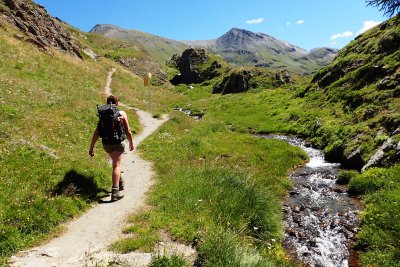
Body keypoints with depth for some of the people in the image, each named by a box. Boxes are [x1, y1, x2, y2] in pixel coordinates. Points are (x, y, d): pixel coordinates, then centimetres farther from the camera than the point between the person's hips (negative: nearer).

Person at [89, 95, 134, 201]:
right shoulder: (122, 114, -4)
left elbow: (96, 133, -2)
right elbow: (128, 131, -4)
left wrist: (91, 147, 2)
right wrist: (131, 143, 9)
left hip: (106, 144, 4)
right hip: (118, 143, -4)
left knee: (115, 161, 27)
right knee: (116, 165, -4)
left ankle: (120, 182, 41)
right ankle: (115, 191, -17)